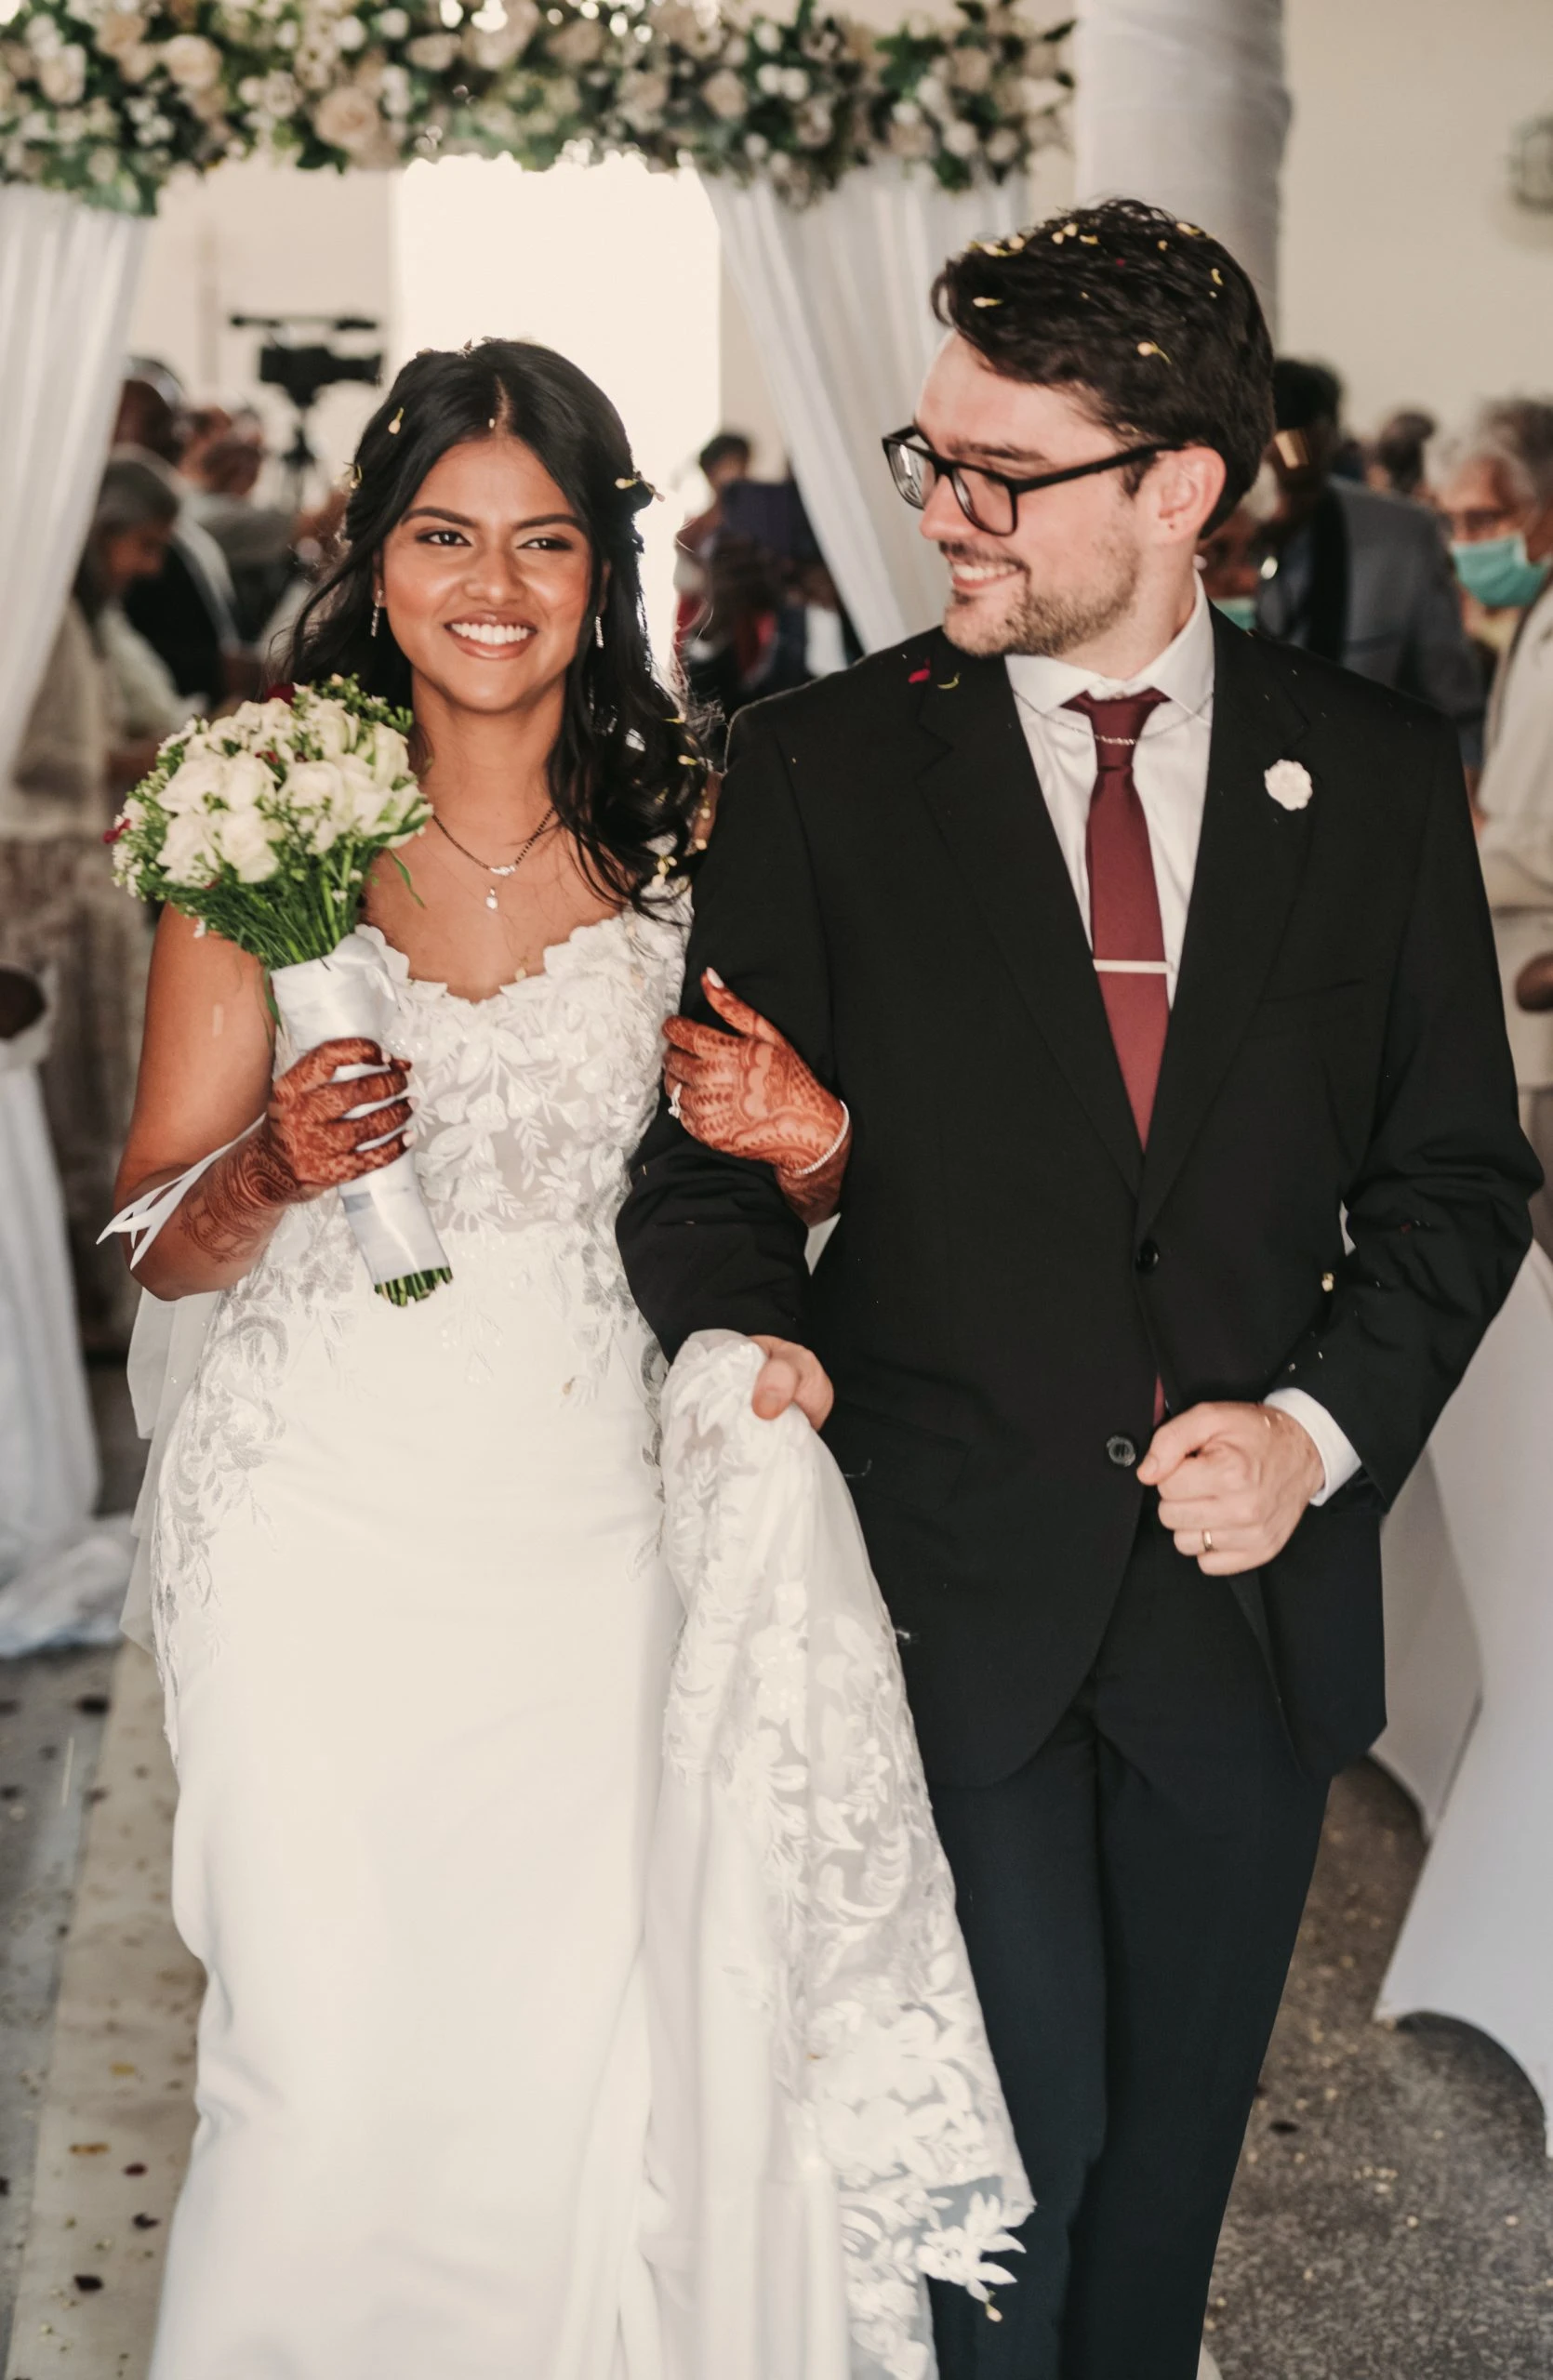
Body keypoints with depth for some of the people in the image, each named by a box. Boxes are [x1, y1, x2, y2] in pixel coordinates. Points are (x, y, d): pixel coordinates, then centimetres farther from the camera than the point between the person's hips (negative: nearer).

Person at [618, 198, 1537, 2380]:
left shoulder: (1374, 773, -1)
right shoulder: (824, 767, -5)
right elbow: (709, 1157, -2)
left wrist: (1323, 1423, -10)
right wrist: (745, 1340, -23)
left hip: (1252, 1590, 2)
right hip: (947, 1592, -2)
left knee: (1175, 2129, 18)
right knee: (1015, 2123, 5)